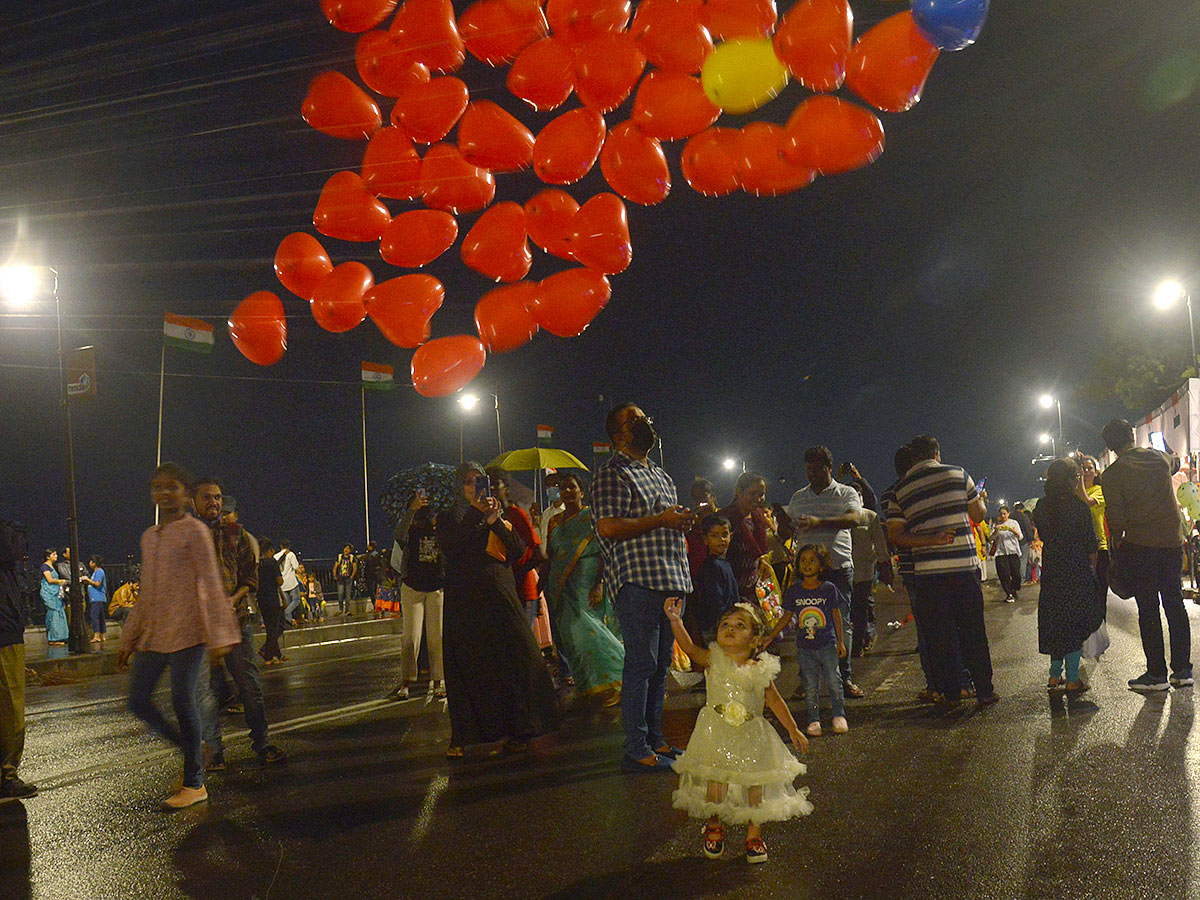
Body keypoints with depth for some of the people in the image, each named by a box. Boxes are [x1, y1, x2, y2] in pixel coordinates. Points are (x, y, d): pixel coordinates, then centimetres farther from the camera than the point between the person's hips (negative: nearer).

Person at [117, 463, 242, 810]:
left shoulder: (195, 531, -4)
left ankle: (194, 783, 3)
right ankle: (190, 751, 22)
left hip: (187, 631, -7)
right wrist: (129, 640, 20)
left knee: (182, 700, -8)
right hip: (153, 632, 7)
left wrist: (218, 636, -13)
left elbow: (211, 585, -8)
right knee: (138, 701, 3)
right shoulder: (149, 537, 17)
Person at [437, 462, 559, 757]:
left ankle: (516, 731, 3)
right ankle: (461, 736, 6)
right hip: (464, 599, -1)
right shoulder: (449, 518, 11)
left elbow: (519, 551, 2)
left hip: (499, 594, 2)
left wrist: (495, 521, -9)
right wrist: (476, 515, -13)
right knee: (466, 663, -2)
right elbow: (448, 547, -10)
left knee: (512, 658, -5)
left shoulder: (501, 517, 17)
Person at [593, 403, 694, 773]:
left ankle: (655, 739, 21)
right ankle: (636, 750, -4)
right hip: (638, 579, -9)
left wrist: (682, 521, 13)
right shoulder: (613, 474, -6)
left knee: (661, 662, 12)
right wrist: (660, 521, -17)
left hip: (671, 577, 9)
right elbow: (608, 528, -18)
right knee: (642, 662, -9)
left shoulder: (660, 475, 23)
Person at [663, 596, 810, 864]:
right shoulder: (713, 660, -6)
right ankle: (714, 827, 28)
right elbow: (690, 648, -23)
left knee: (755, 785, 4)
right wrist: (675, 621, -37)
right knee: (716, 784, -1)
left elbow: (775, 702, 7)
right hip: (717, 734, -1)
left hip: (751, 735, 1)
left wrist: (794, 731, 10)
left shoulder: (760, 669, -2)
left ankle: (754, 835, 26)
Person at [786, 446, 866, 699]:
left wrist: (819, 522, -30)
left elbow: (854, 518, -17)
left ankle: (844, 678, 7)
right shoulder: (798, 498, 16)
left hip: (839, 566, -3)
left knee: (842, 623, 0)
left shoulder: (846, 493, 3)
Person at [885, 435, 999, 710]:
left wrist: (931, 540, -4)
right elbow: (978, 514, 11)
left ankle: (951, 692, 12)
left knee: (938, 634, 8)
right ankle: (984, 691, 12)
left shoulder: (899, 490, 5)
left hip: (928, 571, 1)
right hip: (963, 565, -1)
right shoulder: (957, 474, 2)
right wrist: (982, 499, 31)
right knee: (973, 631, 8)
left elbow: (894, 535, -2)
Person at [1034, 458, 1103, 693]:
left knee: (1056, 622, 13)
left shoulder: (1041, 506, 1)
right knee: (1076, 622, 2)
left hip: (1052, 572, 5)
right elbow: (1091, 542, -8)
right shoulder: (1079, 506, -13)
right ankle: (1072, 680, 3)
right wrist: (1092, 567, 4)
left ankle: (1055, 676, 18)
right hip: (1078, 572, -5)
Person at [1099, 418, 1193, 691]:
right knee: (1175, 605, 10)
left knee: (1148, 610, 1)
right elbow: (1176, 462, 30)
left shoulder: (1112, 474, -8)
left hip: (1141, 547, -4)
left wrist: (1116, 544, 5)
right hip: (1173, 543, 4)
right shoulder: (1159, 458, 5)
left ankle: (1156, 673, 4)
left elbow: (1115, 517, -10)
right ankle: (1182, 670, 13)